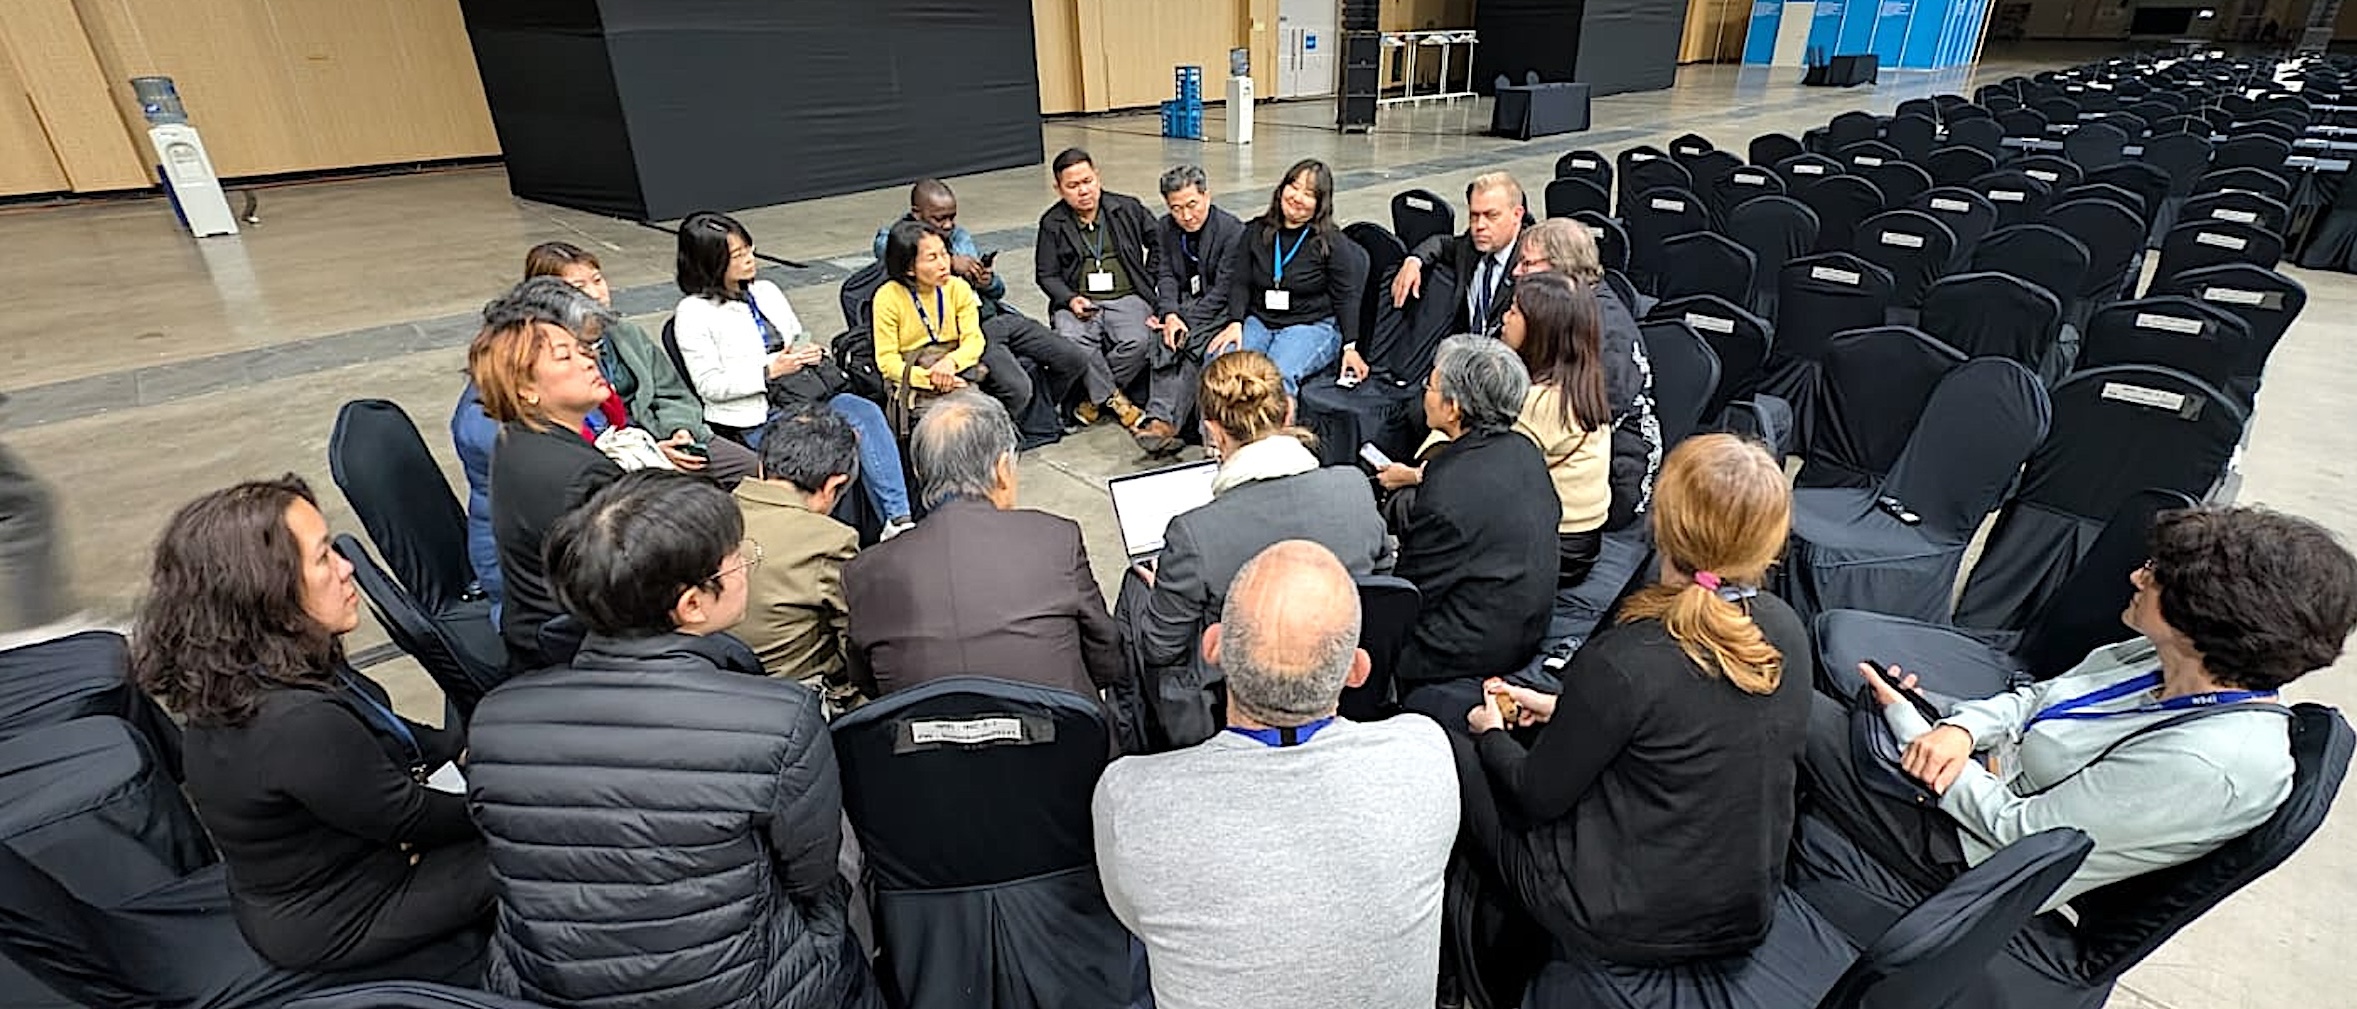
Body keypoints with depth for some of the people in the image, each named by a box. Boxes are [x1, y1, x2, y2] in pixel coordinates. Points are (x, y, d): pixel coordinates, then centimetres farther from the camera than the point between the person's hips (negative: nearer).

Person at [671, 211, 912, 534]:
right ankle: (894, 520, -23)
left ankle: (899, 517, -29)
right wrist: (770, 371, -16)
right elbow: (709, 386, -7)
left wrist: (813, 350, 3)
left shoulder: (766, 291, 18)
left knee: (867, 412, -25)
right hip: (758, 417, -6)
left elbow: (800, 337, 28)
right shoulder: (693, 313, -2)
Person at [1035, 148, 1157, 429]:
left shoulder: (1127, 208, 10)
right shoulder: (1052, 223, 9)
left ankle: (1095, 397, -12)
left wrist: (1148, 282, 11)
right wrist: (1070, 300, -11)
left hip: (1126, 298, 0)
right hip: (1078, 302, 0)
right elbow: (1046, 275, 8)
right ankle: (1115, 400, -17)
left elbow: (1158, 242, 21)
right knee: (1071, 340, -34)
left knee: (1138, 341, -32)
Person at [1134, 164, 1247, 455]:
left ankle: (1162, 421, -36)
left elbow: (1223, 291, -14)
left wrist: (1183, 320, -18)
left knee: (1191, 348, -31)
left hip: (1219, 310, -4)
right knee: (1167, 345, -27)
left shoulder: (1233, 231, -10)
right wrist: (1171, 315, -16)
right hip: (1183, 305, 4)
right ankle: (1162, 418, -38)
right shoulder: (1166, 227, 9)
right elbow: (1165, 275, 4)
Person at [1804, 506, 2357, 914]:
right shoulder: (2165, 659, -7)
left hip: (1969, 854, -8)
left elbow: (2018, 828, -25)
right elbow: (2037, 697, 6)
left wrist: (1906, 721, -18)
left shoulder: (2204, 761, -31)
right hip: (1986, 761, 8)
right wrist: (1960, 729, -15)